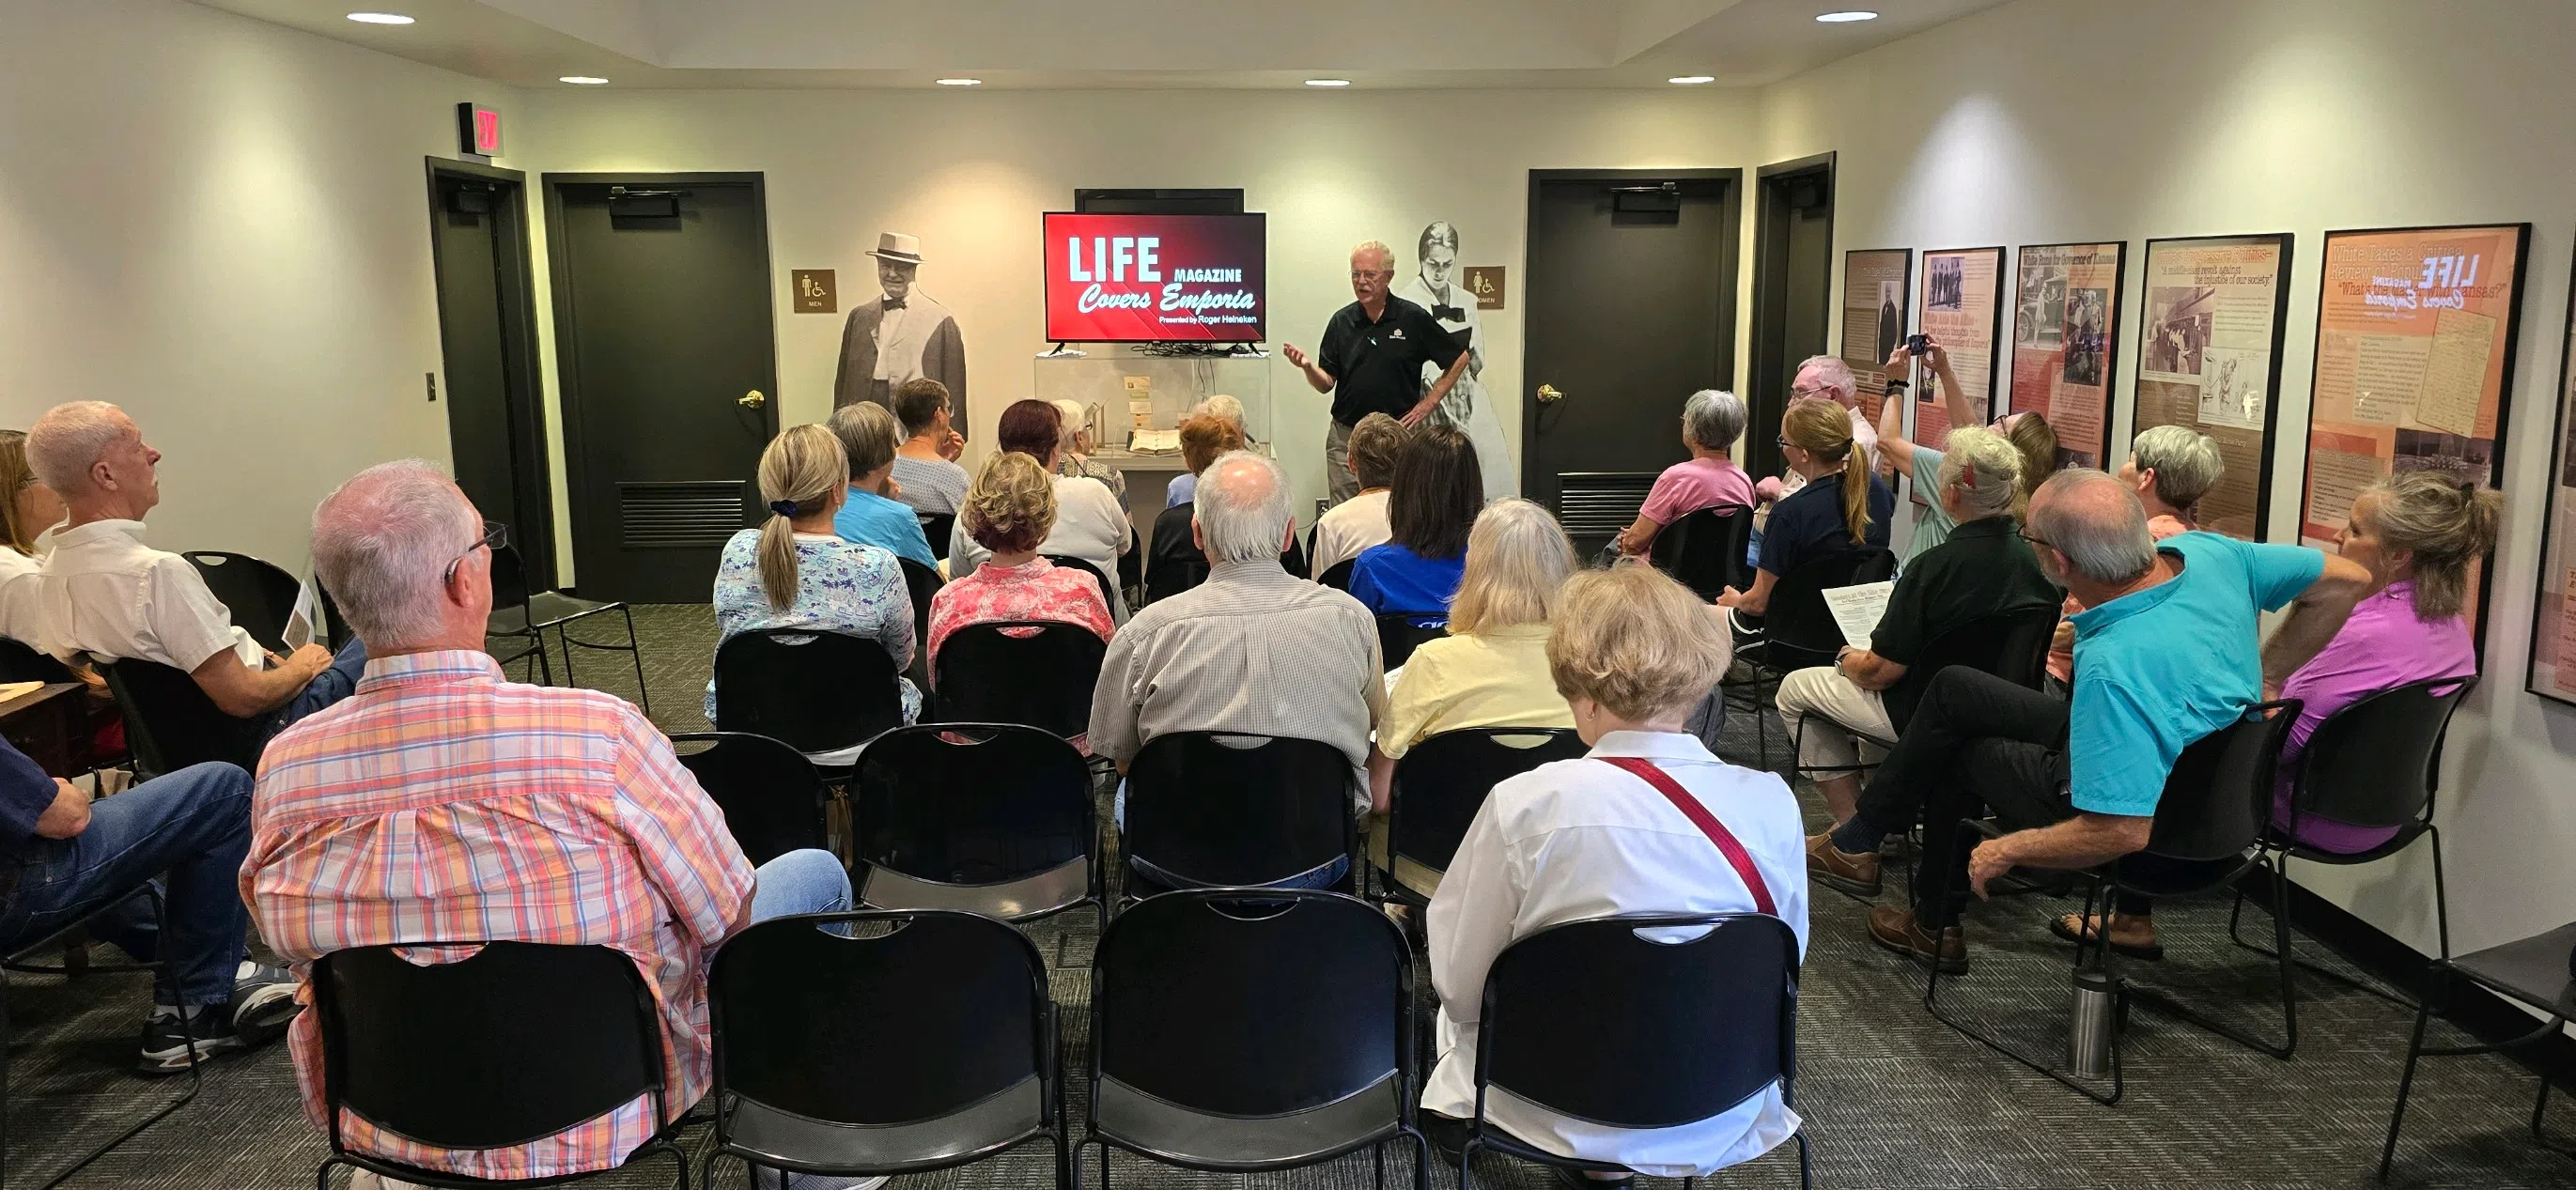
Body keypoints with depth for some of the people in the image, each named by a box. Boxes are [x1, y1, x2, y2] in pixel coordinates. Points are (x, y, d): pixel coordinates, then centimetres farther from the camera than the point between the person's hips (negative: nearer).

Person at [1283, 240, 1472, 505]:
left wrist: (1428, 404, 0)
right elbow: (1326, 383, 6)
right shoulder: (1341, 321, 6)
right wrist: (1307, 366, -15)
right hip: (1345, 436, 3)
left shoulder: (1414, 319, -3)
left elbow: (1460, 359, 5)